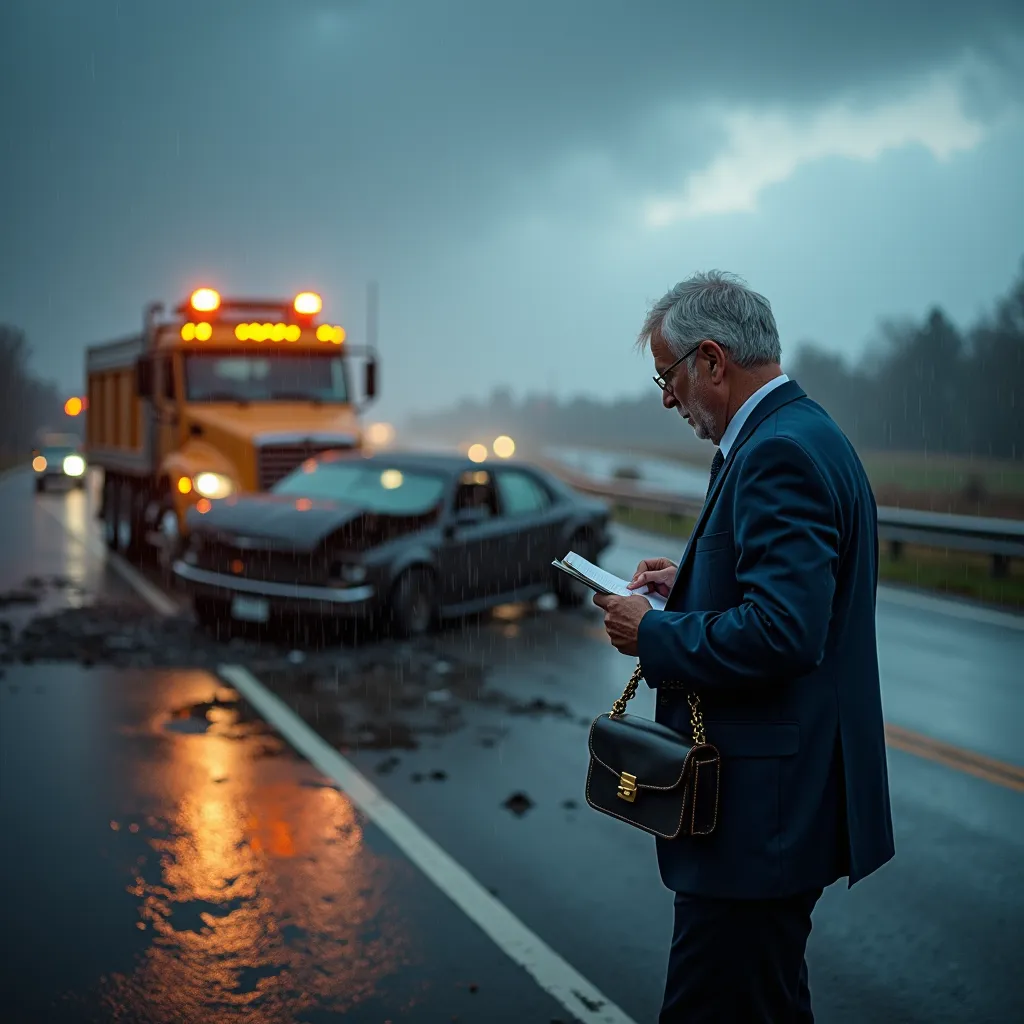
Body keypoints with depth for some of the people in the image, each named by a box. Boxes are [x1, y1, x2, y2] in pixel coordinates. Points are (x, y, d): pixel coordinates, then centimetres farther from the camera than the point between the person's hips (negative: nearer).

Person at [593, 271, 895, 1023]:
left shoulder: (782, 453, -20)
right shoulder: (803, 434, 13)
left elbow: (782, 631, -29)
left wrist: (653, 636, -16)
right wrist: (692, 583, 11)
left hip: (766, 805, -11)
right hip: (787, 791, 11)